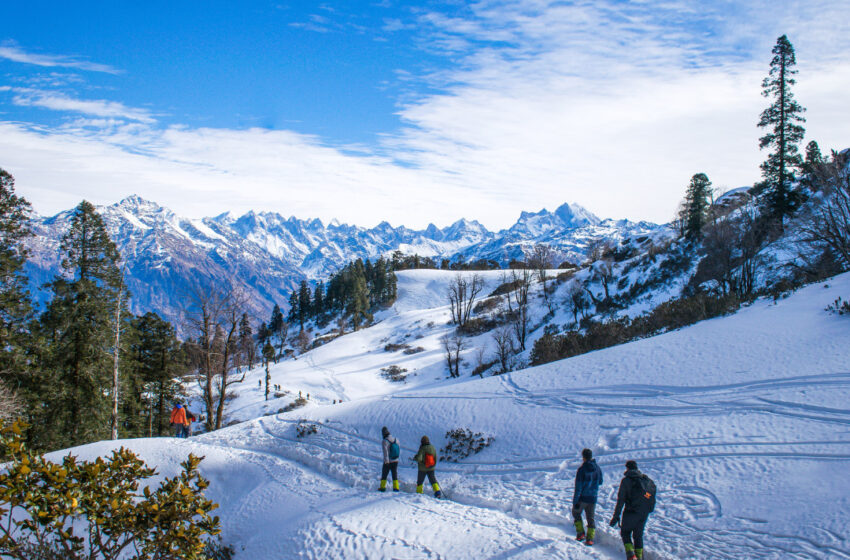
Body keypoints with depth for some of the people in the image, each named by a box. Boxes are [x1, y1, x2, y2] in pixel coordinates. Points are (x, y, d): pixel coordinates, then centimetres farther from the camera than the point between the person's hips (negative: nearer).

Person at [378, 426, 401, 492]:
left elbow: (385, 452, -25)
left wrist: (386, 461, -29)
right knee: (395, 475, 11)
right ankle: (396, 488, 5)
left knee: (384, 474, 12)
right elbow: (399, 450, 8)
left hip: (388, 462, -4)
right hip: (395, 461, 4)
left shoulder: (385, 441, -16)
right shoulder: (396, 439, -1)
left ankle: (382, 487, 16)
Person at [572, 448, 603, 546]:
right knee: (591, 518, 12)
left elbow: (578, 487, -17)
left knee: (576, 513, 19)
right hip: (593, 498, 4)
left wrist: (575, 502, -14)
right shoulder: (597, 468, -1)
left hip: (582, 497, -4)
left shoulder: (582, 470, -17)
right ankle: (590, 538, 4)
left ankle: (580, 534, 12)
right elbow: (600, 482, 15)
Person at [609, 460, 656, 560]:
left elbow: (620, 500, -10)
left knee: (625, 532, 10)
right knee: (638, 535, 18)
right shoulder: (647, 479, 9)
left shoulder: (626, 480, -7)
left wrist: (616, 516, -8)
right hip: (645, 513, 5)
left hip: (631, 511, -5)